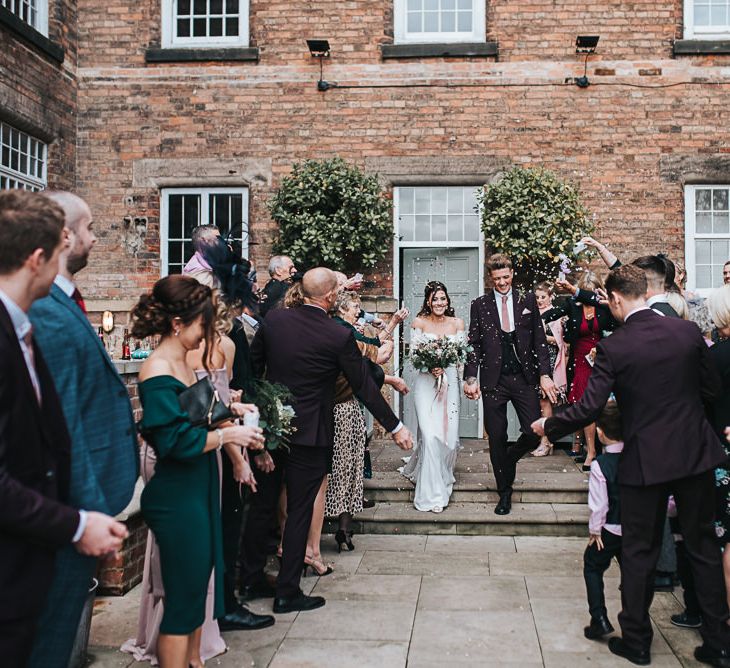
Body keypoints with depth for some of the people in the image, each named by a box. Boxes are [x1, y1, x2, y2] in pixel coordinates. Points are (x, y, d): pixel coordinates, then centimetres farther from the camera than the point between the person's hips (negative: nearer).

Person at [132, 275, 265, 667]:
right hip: (176, 497, -9)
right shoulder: (158, 373, -21)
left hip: (199, 488, 9)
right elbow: (176, 441, -25)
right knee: (183, 594, 3)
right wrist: (227, 435, -15)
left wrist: (226, 411, -1)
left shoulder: (181, 363, 7)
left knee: (199, 581, 20)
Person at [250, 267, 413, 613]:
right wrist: (395, 427, 3)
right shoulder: (339, 336, -14)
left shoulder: (274, 319, -3)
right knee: (299, 510, 6)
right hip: (309, 432, -4)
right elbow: (364, 387, -7)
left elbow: (252, 365, 6)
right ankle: (287, 592, 14)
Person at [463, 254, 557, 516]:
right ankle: (504, 492, 21)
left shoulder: (528, 301, 7)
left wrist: (545, 374, -2)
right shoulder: (480, 305, 5)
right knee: (497, 439, 5)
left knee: (534, 433, -6)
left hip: (524, 377, 1)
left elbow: (539, 340, 6)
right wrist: (471, 379, -6)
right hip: (494, 379, 0)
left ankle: (509, 459, 27)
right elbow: (474, 345, 3)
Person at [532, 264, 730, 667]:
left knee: (639, 554, 10)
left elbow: (588, 410, -15)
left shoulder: (613, 348, -14)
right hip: (696, 454, 3)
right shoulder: (688, 331, -4)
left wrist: (548, 426, 1)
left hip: (646, 461, -3)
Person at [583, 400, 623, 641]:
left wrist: (595, 531, -2)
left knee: (593, 568, 13)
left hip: (609, 530, -4)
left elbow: (598, 503, -14)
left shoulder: (600, 464, -18)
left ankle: (599, 619, 6)